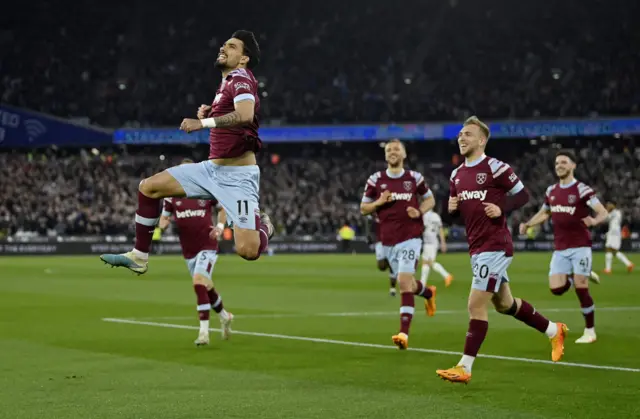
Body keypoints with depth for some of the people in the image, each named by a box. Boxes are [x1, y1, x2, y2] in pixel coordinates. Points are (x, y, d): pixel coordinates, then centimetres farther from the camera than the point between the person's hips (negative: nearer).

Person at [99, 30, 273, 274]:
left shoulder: (240, 78, -14)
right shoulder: (228, 82, 14)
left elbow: (245, 115, -34)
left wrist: (203, 122, -30)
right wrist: (210, 112, 12)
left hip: (237, 176, -9)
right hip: (211, 169, 9)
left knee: (247, 251, -20)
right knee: (148, 187, 5)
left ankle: (263, 226, 16)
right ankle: (139, 257, 14)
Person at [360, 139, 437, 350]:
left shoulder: (414, 178, 1)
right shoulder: (375, 180, 3)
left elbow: (430, 199, 14)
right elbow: (363, 209, 8)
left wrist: (419, 211, -7)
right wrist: (379, 202, -13)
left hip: (410, 237, -3)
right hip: (388, 240, 3)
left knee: (404, 282, -16)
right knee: (406, 283, 15)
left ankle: (404, 333, -19)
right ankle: (429, 293, 51)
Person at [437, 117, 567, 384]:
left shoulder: (495, 168, -11)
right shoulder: (456, 175, 12)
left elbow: (523, 195, -6)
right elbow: (455, 211, 20)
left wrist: (501, 209, -21)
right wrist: (451, 208, -2)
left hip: (494, 247, -9)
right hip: (476, 248, 9)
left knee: (476, 305, -11)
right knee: (504, 304, 19)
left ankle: (464, 368, -8)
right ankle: (554, 330, 37)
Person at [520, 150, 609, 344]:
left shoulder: (582, 189, -11)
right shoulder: (551, 191, 8)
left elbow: (603, 212, -16)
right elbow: (544, 213, 25)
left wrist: (594, 221, -38)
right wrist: (527, 224, 8)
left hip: (580, 246, -5)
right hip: (560, 249, 5)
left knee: (581, 290, -8)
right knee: (557, 289, -6)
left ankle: (590, 331, 6)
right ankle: (584, 275, 24)